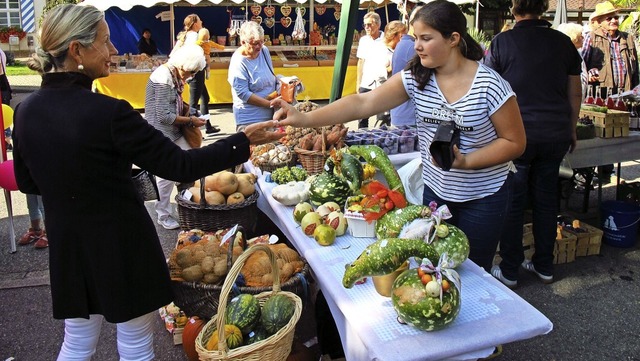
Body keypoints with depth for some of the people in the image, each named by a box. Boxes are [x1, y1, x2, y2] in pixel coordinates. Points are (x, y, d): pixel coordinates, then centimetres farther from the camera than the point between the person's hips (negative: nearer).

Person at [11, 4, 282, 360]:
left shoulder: (25, 112, -3)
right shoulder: (107, 112, -23)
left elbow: (27, 182, 10)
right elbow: (179, 166, -20)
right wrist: (244, 142, -13)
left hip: (67, 248, 6)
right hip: (121, 247, -6)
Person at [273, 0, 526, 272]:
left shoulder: (490, 85, -18)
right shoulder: (416, 78, -9)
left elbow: (515, 143, -10)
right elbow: (364, 103, -19)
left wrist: (464, 160, -24)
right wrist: (305, 118, -29)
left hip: (482, 198, -3)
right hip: (435, 190, 3)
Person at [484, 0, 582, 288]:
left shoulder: (502, 42, -8)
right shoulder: (562, 42, 5)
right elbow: (574, 94, 10)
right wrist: (571, 130, 21)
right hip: (555, 134, 4)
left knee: (512, 203, 5)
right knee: (546, 199, 14)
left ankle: (509, 271, 15)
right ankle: (544, 266, 27)